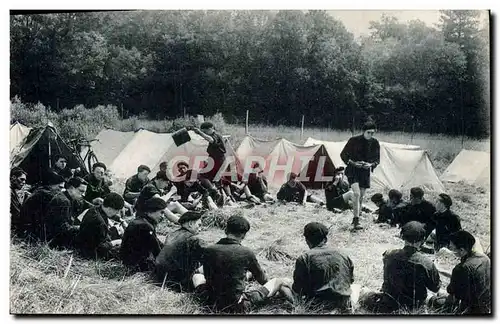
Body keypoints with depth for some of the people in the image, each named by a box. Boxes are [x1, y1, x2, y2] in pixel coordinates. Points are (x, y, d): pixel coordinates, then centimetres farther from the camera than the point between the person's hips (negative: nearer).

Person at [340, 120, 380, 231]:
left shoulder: (375, 143, 1)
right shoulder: (354, 140, -10)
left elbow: (377, 159, 11)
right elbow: (343, 154, -2)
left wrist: (371, 164, -10)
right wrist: (353, 163, -16)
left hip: (365, 172, 4)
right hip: (353, 170, -4)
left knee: (361, 197, 8)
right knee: (356, 193, -20)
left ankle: (355, 219, 23)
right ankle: (356, 221, -19)